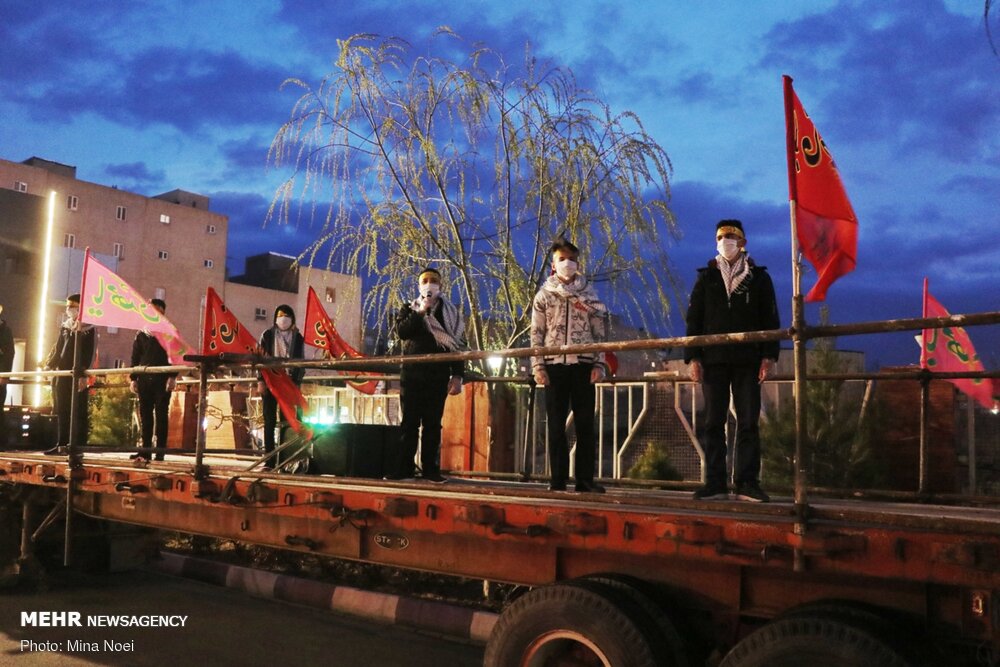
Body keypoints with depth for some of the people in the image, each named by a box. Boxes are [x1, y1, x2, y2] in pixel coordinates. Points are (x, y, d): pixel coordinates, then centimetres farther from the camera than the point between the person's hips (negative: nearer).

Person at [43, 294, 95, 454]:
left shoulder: (88, 329, -2)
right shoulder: (65, 327, 16)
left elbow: (88, 354, -9)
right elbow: (57, 348, 18)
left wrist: (83, 373, -18)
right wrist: (49, 365, 6)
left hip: (78, 374, -6)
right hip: (62, 373, 6)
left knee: (78, 411, -5)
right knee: (62, 411, 7)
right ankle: (62, 444, 12)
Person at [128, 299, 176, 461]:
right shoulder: (141, 334, 15)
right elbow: (135, 358, 15)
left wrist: (173, 376, -10)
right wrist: (133, 378, 6)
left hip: (162, 379, -3)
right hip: (144, 379, 4)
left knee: (161, 414, -2)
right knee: (145, 414, 4)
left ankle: (160, 450, -1)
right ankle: (145, 449, 9)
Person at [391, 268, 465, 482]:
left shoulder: (450, 312, 11)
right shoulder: (409, 309, 13)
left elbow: (458, 344, 6)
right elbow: (401, 332, -6)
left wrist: (457, 376, -3)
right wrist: (420, 312, -12)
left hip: (438, 375, 0)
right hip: (412, 373, 0)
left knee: (433, 423, 1)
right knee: (409, 422, 0)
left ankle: (430, 469, 4)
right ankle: (403, 467, 2)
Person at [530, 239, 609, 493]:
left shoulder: (588, 294, 10)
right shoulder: (544, 295, 7)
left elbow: (600, 332, 7)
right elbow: (537, 333, 3)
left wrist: (599, 363, -1)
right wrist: (537, 366, -5)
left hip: (583, 364, 1)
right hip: (554, 364, 0)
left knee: (585, 423, 0)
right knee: (556, 424, 2)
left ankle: (585, 479, 6)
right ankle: (558, 479, 6)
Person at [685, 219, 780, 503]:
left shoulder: (758, 278, 10)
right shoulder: (706, 278, 12)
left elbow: (770, 320, 8)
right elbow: (694, 320, 8)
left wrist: (768, 356, -3)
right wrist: (693, 357, -2)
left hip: (747, 361, -1)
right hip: (713, 360, 1)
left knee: (748, 423, -2)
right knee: (714, 423, 1)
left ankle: (747, 483, 2)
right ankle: (715, 483, 5)